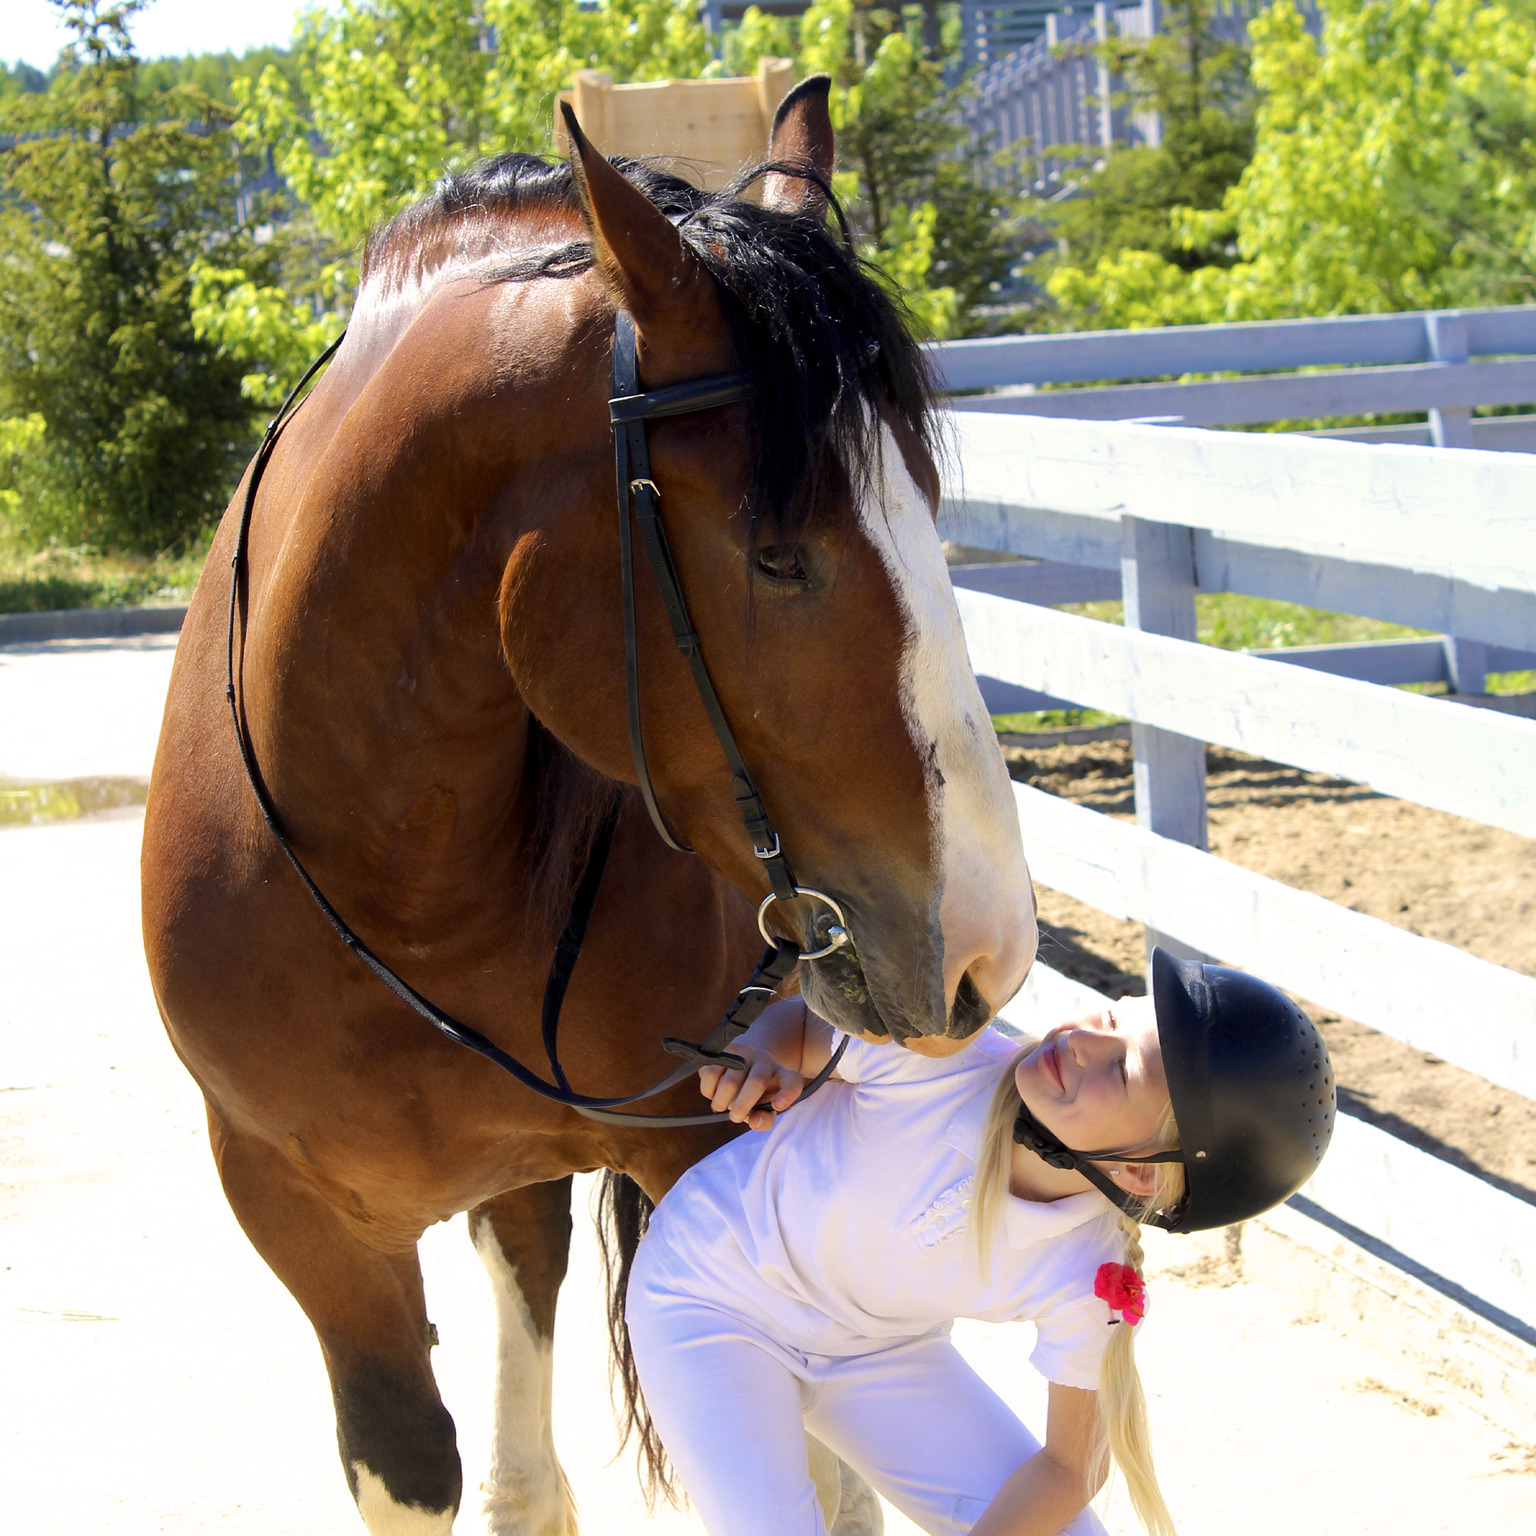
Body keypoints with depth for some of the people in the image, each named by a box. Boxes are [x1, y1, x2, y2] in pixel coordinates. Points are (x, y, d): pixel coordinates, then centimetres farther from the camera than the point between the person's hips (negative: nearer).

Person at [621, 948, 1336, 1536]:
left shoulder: (1086, 1278, -30)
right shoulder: (935, 1052, -35)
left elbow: (1070, 1466, -16)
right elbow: (803, 1020, -12)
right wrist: (760, 1055, -34)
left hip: (880, 1352, 2)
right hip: (712, 1291, -2)